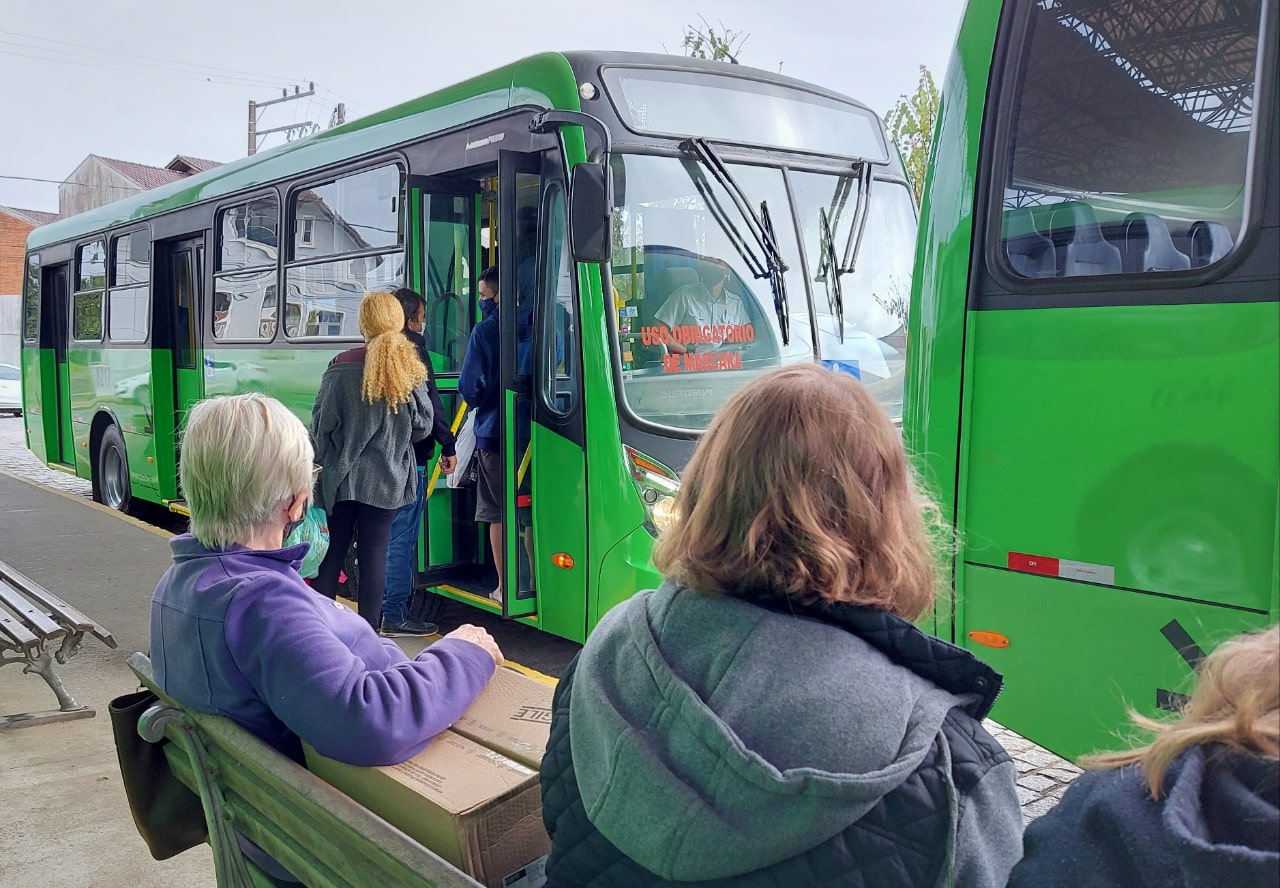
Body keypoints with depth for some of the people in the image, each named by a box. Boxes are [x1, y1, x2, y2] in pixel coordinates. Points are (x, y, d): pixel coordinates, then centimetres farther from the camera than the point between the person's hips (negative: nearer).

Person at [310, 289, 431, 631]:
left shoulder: (343, 366, -9)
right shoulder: (412, 370, -4)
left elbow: (321, 424, -7)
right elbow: (423, 426, 0)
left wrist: (321, 461, 8)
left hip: (341, 477, -1)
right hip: (387, 478, 1)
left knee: (332, 551, 11)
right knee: (374, 554, 6)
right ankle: (368, 632, 11)